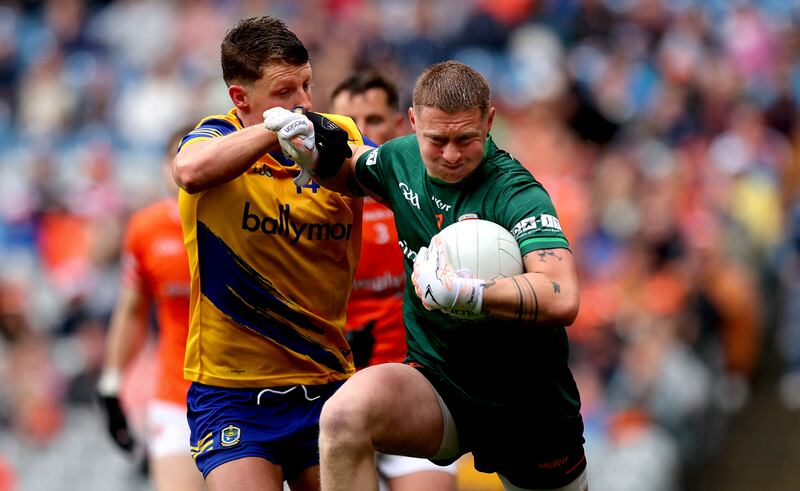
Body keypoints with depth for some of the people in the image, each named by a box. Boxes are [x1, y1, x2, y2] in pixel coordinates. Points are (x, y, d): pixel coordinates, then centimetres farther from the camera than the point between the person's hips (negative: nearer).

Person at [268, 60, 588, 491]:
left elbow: (562, 301, -38)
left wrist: (462, 292, -48)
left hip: (525, 404, -3)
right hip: (436, 383, 3)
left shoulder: (515, 193, -22)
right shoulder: (402, 159, -2)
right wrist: (314, 152, 2)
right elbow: (350, 173, 24)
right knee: (346, 412, -28)